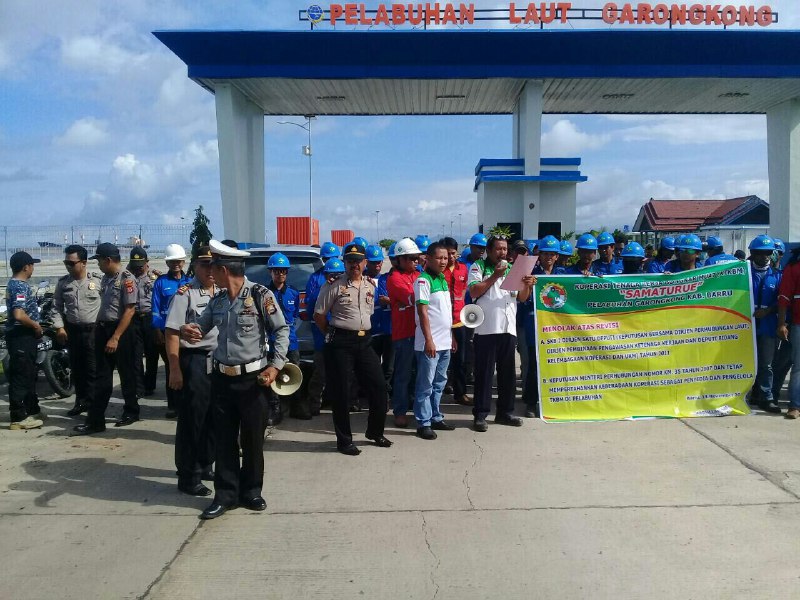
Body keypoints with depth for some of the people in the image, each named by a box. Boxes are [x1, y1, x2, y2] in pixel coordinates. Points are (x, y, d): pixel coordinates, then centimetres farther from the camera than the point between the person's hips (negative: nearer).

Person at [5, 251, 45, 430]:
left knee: (29, 374, 17)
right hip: (21, 336, -10)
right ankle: (18, 417, 1)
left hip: (22, 335, 10)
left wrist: (35, 327, 14)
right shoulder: (21, 286, -18)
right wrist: (36, 326, -15)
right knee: (21, 376, -5)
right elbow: (18, 314, -30)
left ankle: (32, 410, 27)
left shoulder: (13, 284, 14)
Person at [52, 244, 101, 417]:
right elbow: (57, 307, 9)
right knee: (76, 369, 11)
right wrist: (59, 327, -1)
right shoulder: (63, 282, 4)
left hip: (94, 331, -4)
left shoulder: (98, 281, -6)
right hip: (72, 331, 4)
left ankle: (92, 403, 8)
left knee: (93, 369, -2)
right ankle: (81, 401, 23)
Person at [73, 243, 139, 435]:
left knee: (126, 373, 7)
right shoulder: (105, 278, 11)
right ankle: (95, 420, 9)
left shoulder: (127, 279, -13)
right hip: (102, 330, 8)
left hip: (121, 331, -8)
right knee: (102, 377, 7)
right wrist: (97, 329, 12)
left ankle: (131, 411, 23)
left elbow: (129, 310, -18)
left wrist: (115, 338, -20)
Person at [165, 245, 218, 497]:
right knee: (192, 419, -1)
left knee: (213, 417, 14)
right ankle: (188, 476, 8)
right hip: (194, 361, -7)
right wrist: (175, 369, -17)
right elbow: (172, 333, -13)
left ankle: (205, 465, 30)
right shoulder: (185, 293, -9)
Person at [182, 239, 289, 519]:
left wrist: (275, 365, -16)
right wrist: (187, 330, -7)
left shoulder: (261, 295, -10)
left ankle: (251, 491, 23)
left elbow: (282, 330, -7)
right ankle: (225, 494, 19)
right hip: (222, 378, 5)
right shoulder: (217, 300, 8)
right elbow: (200, 326, 18)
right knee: (223, 438, 8)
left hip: (253, 378, -5)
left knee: (253, 438, 7)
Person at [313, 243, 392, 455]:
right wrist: (332, 334, 4)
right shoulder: (334, 286, -6)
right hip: (340, 343, -5)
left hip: (364, 340, 5)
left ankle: (375, 432, 25)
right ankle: (344, 440, 13)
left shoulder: (371, 285, 9)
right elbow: (319, 315, -2)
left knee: (378, 386, 6)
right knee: (341, 392, 1)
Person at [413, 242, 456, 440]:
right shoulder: (423, 281, -10)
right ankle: (423, 423, 5)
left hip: (445, 341, 8)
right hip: (429, 342, -8)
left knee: (439, 382, 15)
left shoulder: (443, 279, 14)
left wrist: (451, 335, 19)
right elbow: (422, 312, -15)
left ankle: (435, 418, 25)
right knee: (426, 385, -2)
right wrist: (428, 340, -19)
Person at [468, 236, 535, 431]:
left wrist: (527, 285, -8)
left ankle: (505, 412, 23)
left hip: (508, 328, 5)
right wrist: (495, 276, -14)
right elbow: (474, 292, -11)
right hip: (486, 328, -5)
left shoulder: (511, 269, 15)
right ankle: (480, 414, 6)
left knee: (507, 372, 11)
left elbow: (522, 298, 12)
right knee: (484, 373, 0)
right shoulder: (479, 266, 1)